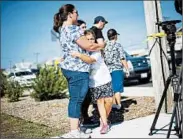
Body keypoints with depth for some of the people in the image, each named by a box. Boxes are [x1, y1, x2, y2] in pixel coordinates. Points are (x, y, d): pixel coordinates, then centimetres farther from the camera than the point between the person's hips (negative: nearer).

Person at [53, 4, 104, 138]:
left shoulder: (63, 29, 15)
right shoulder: (74, 29, -16)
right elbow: (88, 46, -18)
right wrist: (101, 45, 1)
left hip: (69, 68, 10)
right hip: (78, 69, -10)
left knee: (74, 99, 13)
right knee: (77, 99, -5)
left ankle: (74, 128, 20)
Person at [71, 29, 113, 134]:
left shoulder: (97, 50, -14)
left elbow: (90, 60, -35)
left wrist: (79, 55, -50)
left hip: (104, 79, -3)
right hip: (93, 82, 3)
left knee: (109, 100, -7)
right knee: (99, 101, 4)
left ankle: (104, 119, 17)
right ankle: (104, 123, 15)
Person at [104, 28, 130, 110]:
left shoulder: (105, 46, 8)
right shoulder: (118, 45, -5)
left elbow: (104, 59, 11)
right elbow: (122, 58, -9)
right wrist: (127, 69, -5)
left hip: (108, 70, 5)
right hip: (117, 69, -5)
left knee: (112, 88, 12)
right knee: (118, 88, -1)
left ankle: (114, 104, 16)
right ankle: (119, 105, 0)